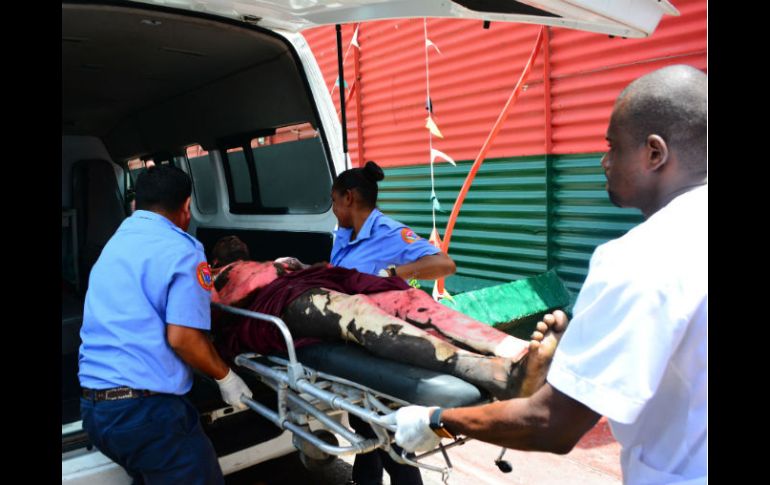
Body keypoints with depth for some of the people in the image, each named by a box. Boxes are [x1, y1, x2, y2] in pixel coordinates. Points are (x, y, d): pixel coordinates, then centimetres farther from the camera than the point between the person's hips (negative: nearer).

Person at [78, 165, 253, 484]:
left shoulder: (114, 244, 16)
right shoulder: (180, 249, -10)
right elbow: (181, 337, -18)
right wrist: (225, 377, -2)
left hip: (91, 406, 8)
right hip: (146, 409, -8)